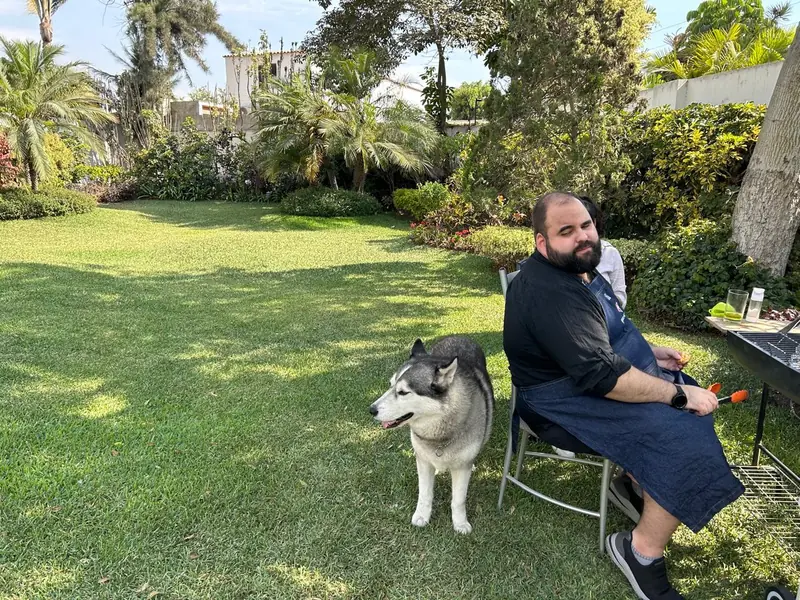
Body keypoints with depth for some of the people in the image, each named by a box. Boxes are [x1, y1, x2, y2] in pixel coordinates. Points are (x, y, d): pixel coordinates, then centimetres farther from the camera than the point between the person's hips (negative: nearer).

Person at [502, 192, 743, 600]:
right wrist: (679, 395, -24)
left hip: (599, 372, 11)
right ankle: (643, 551, -3)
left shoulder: (575, 268, 5)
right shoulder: (549, 292, -29)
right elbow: (600, 375, -33)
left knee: (689, 402, 16)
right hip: (571, 398, -11)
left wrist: (647, 352, 8)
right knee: (684, 437, -18)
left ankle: (640, 478, 24)